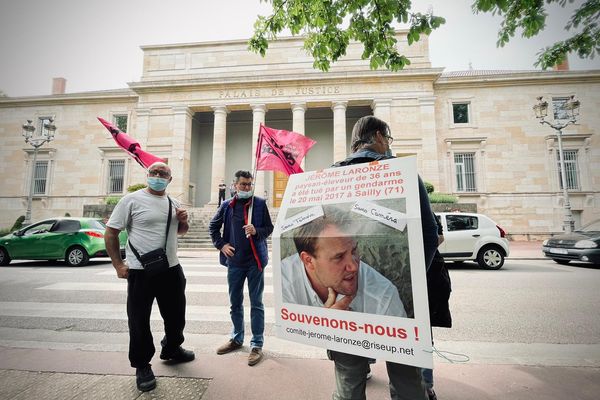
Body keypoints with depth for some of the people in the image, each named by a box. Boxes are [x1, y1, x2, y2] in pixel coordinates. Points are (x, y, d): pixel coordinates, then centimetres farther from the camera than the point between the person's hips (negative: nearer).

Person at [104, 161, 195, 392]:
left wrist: (183, 221, -2)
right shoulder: (132, 200, -7)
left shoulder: (173, 203, 8)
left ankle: (172, 350, 42)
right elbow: (111, 232, -6)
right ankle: (142, 366, 30)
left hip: (171, 269, 5)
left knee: (176, 315, 18)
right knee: (139, 320, 8)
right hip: (140, 272, -5)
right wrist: (118, 265, -10)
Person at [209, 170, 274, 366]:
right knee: (235, 303, 17)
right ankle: (236, 339, 37)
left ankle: (257, 344, 20)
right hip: (234, 261, 3)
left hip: (255, 261, -3)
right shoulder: (227, 205, 3)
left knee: (256, 303, 6)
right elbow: (213, 226, 14)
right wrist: (221, 245, 3)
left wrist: (256, 231, -19)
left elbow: (269, 228, 0)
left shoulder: (259, 203, -3)